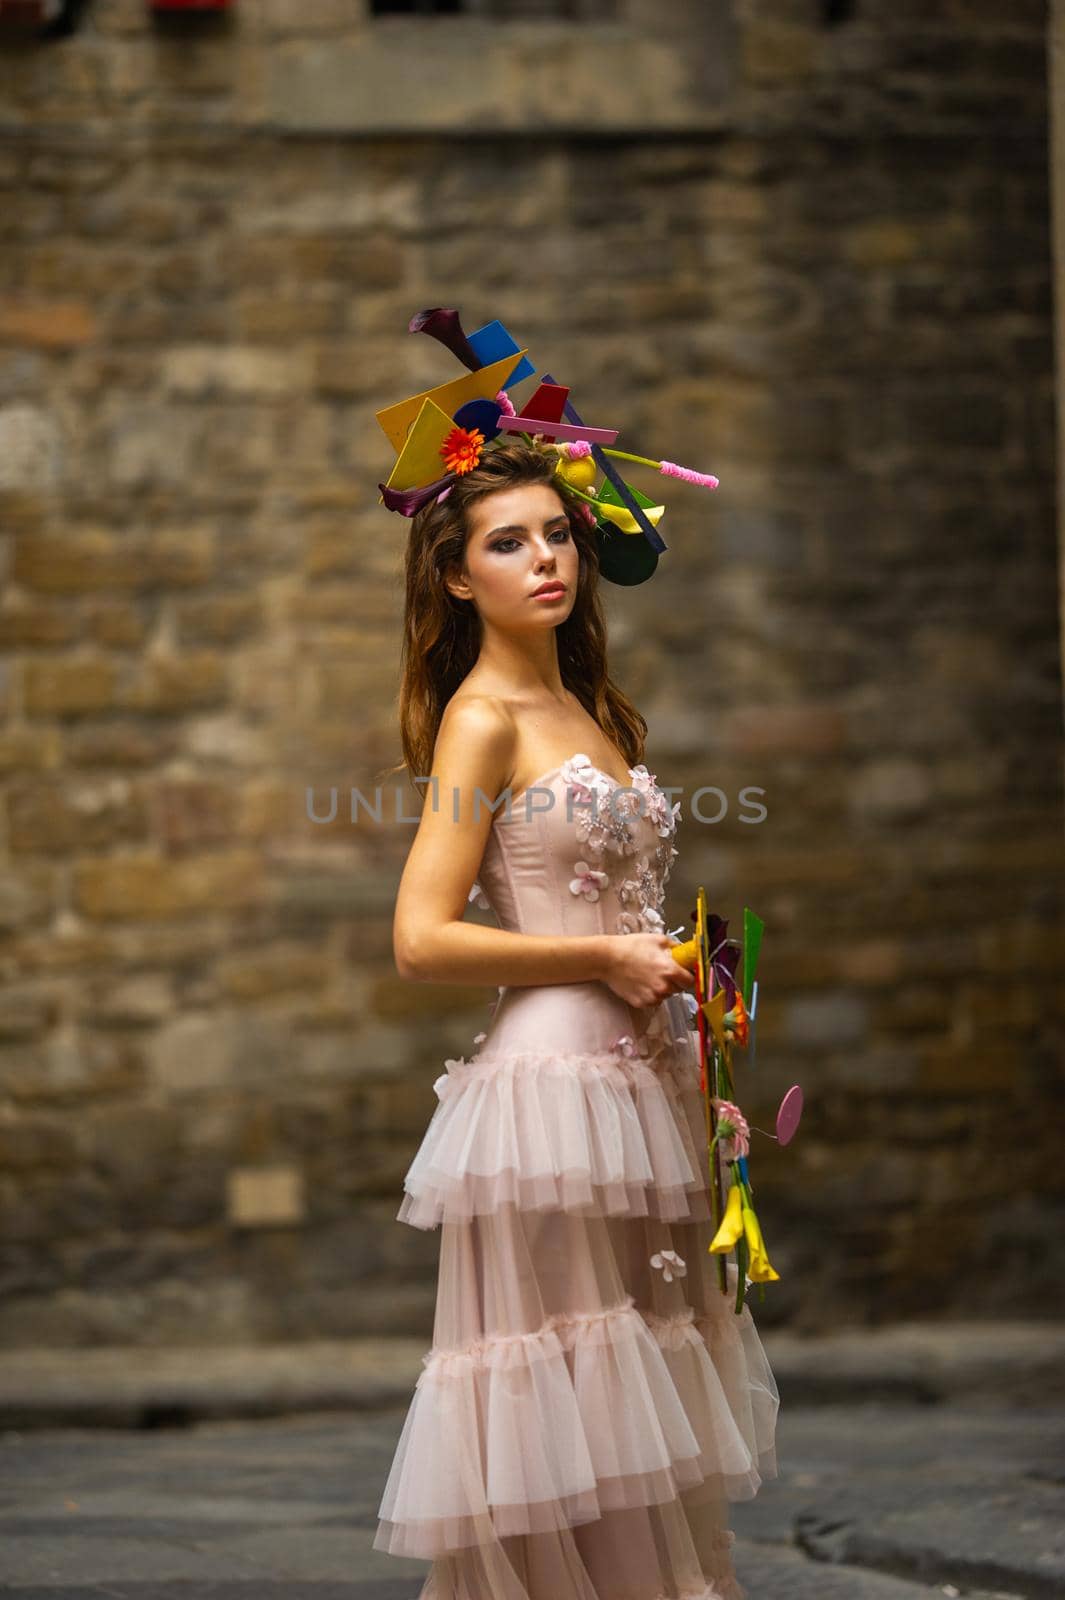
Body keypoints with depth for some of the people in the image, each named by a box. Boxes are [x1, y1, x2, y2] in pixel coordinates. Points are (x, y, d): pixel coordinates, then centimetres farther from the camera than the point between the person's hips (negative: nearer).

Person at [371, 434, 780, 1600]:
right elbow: (422, 941, -14)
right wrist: (604, 959, -12)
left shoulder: (590, 714, 16)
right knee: (560, 1423, -7)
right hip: (551, 1075, -8)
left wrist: (684, 993, 9)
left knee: (631, 1435, 10)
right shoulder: (482, 720, -7)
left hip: (638, 1080, 8)